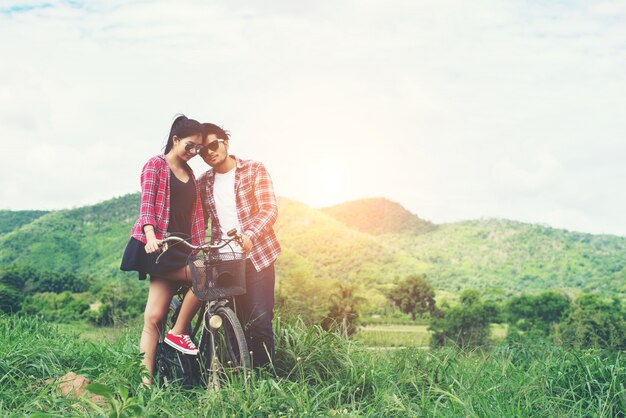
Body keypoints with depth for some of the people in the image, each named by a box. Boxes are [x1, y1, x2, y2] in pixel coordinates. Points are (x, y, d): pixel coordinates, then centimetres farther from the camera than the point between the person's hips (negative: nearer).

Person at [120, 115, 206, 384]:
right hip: (158, 245, -6)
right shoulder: (156, 165, 0)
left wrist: (200, 247, 11)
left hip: (181, 246, 6)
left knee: (154, 317, -1)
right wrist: (150, 235, -27)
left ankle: (147, 380, -4)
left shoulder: (189, 173, 21)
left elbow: (195, 213, 20)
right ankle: (178, 333, -6)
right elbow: (146, 203, -12)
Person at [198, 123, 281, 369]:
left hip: (256, 255, -3)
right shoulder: (203, 183, 12)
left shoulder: (254, 170, -1)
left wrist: (249, 234, -29)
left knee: (260, 322, -8)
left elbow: (269, 208, -11)